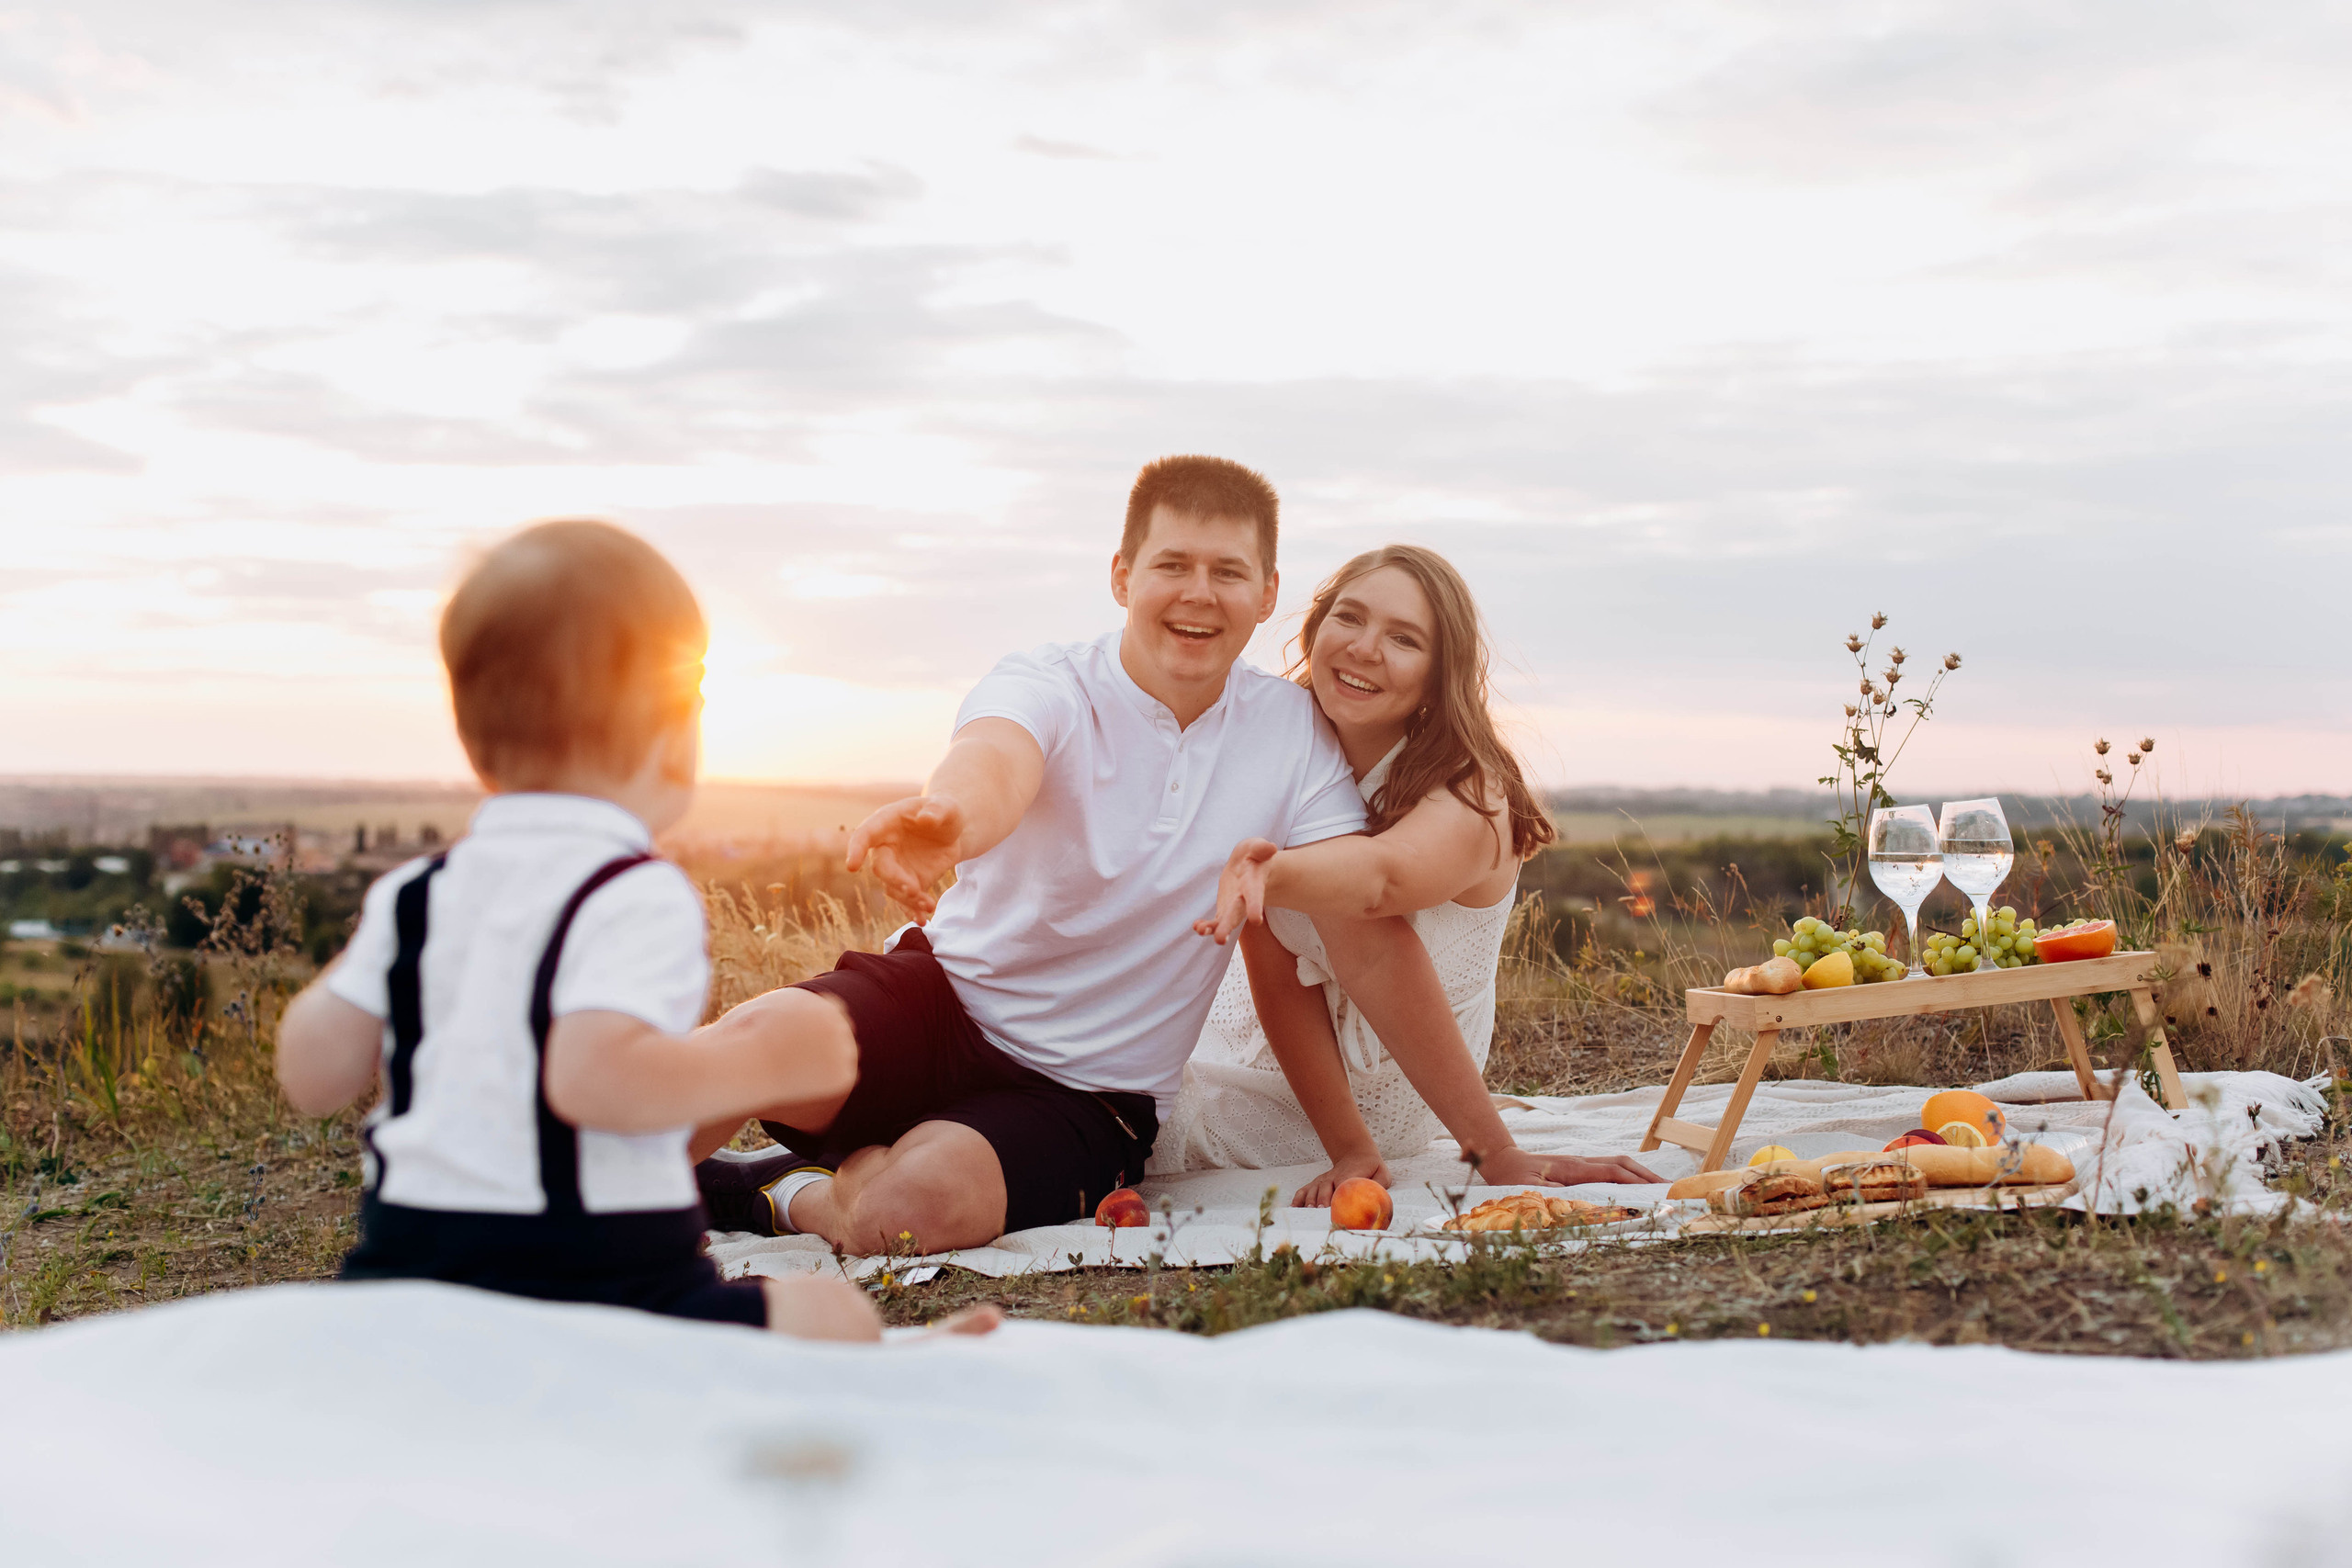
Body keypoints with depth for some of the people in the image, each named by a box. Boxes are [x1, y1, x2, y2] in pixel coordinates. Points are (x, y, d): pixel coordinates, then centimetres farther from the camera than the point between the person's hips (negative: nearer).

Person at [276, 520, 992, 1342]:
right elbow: (594, 1076, -27)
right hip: (592, 1274, -6)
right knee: (836, 1317, -1)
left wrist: (356, 961, 29)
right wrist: (775, 1063, -15)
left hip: (401, 1272, 6)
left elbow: (312, 1073, 11)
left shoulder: (415, 895, 9)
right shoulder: (639, 899, -12)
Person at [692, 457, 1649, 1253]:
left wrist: (1496, 1149, -3)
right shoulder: (1049, 688, -8)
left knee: (921, 1207, -33)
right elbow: (995, 765, -33)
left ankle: (785, 1193, 1)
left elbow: (1371, 943, -1)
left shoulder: (1293, 732, -1)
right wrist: (945, 820, -60)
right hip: (946, 994, -1)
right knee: (771, 1039, -34)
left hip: (1085, 1094, 1)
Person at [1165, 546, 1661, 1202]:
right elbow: (1279, 974, -19)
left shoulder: (1470, 802, -26)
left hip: (1379, 1093, -4)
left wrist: (1267, 874, -73)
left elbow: (1381, 877, -50)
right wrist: (1349, 1149, -29)